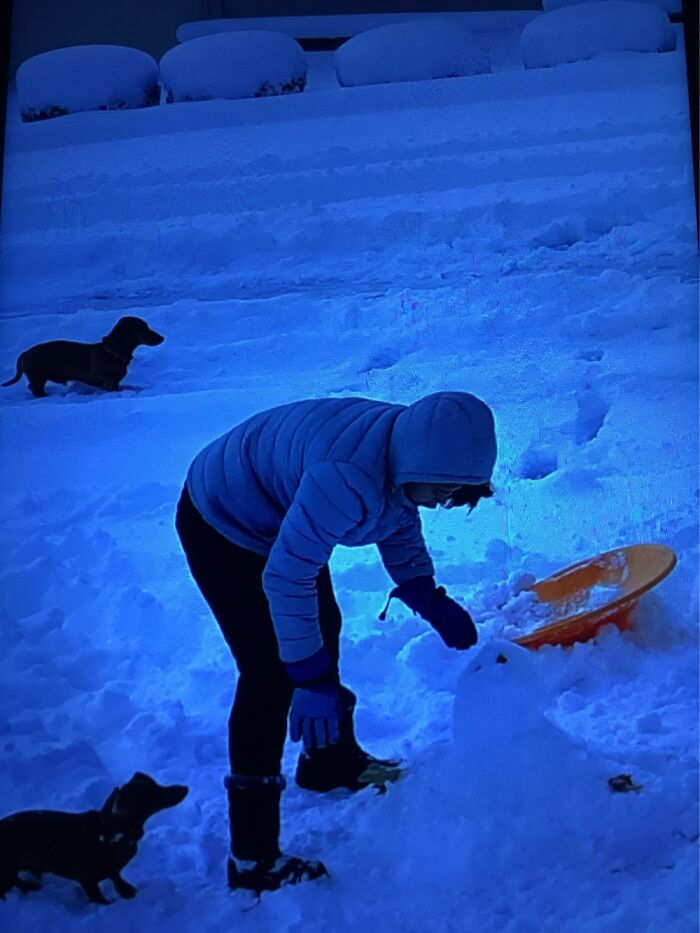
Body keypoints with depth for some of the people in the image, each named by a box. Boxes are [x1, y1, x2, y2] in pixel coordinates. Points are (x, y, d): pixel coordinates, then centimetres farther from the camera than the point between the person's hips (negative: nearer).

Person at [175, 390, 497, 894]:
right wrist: (311, 677, -30)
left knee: (323, 635, 20)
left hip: (277, 518, 9)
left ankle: (332, 761, 46)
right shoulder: (349, 478, -40)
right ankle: (253, 860, -1)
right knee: (271, 674, -11)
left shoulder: (410, 451, -13)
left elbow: (401, 532, 2)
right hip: (221, 526, -9)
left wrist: (435, 604, -10)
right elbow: (285, 577, -35)